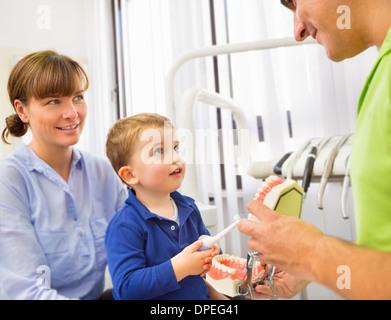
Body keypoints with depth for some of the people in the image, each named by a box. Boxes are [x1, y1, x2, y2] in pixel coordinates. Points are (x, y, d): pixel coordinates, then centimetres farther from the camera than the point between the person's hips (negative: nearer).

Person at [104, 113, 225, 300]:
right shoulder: (125, 226, -16)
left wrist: (211, 253, -3)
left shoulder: (189, 208, 5)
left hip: (200, 295, 6)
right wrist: (179, 267, -26)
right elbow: (126, 288, -21)